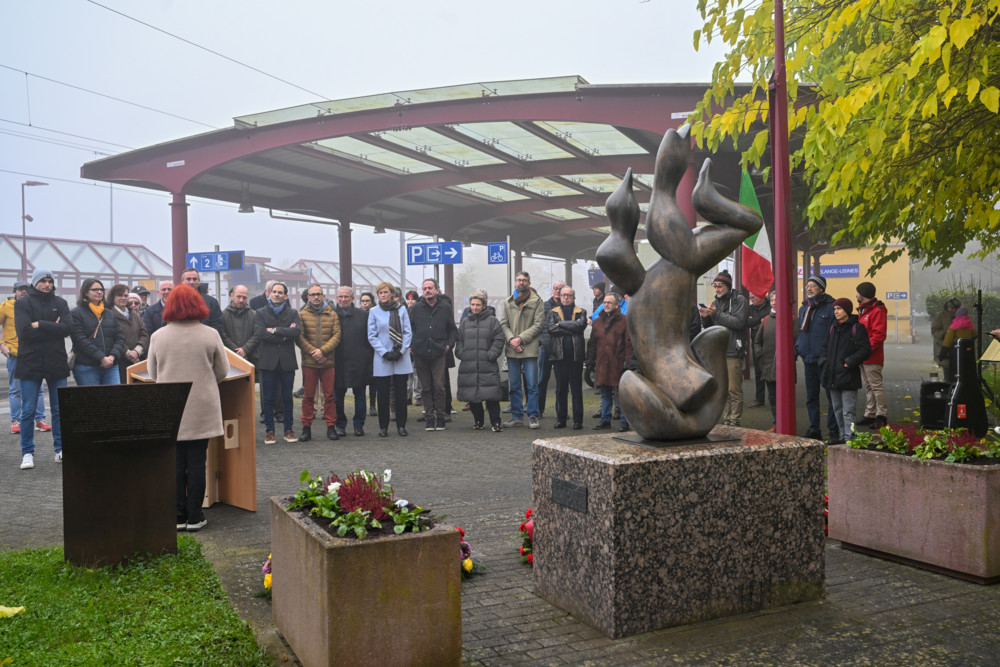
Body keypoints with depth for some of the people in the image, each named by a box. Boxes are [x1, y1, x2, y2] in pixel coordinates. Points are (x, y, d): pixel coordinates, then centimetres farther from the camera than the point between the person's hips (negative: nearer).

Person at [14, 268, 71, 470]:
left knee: (59, 409, 7)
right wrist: (52, 328, -9)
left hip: (57, 363, 2)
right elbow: (24, 331, -12)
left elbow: (66, 329, -7)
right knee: (28, 411, 1)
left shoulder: (60, 303, 8)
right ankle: (27, 453, 11)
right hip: (30, 363, -2)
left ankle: (60, 450, 16)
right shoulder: (22, 304, 2)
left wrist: (40, 325, -13)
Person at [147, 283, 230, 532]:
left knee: (175, 463, 8)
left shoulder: (158, 336, 0)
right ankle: (194, 518, 8)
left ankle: (178, 516, 12)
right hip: (201, 409, -1)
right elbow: (222, 372, 3)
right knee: (197, 462, 3)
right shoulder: (210, 335, -5)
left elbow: (153, 373, 10)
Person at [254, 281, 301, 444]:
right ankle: (269, 430, 12)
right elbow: (259, 333, -11)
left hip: (287, 361, 1)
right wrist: (284, 335, -11)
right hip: (268, 361, 0)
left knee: (287, 397, 6)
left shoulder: (292, 313, 8)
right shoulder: (261, 313, 6)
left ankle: (288, 430, 15)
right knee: (268, 398, 3)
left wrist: (275, 330, -12)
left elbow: (297, 331, -9)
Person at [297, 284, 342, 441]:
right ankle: (306, 428, 12)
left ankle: (331, 427, 11)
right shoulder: (302, 315, 5)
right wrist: (313, 351, -12)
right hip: (308, 362, -1)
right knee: (308, 396, 5)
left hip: (328, 362, 1)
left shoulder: (332, 315, 8)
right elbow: (299, 338, -2)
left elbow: (336, 335, 0)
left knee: (330, 395, 3)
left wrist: (323, 350, -13)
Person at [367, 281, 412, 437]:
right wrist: (385, 353, -9)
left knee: (401, 392, 4)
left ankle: (401, 425, 14)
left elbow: (408, 332, 3)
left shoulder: (402, 310, 5)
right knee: (382, 394, 2)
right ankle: (383, 427, 11)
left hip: (401, 359, 1)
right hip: (382, 359, 0)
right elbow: (372, 336, 1)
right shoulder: (374, 312, 3)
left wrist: (401, 351, -9)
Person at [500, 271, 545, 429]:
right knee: (514, 385, 8)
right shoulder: (507, 302, 13)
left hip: (530, 349, -3)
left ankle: (533, 416, 5)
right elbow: (503, 323, 8)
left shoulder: (537, 301, 2)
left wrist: (521, 338, -13)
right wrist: (511, 339, -10)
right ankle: (516, 416, 16)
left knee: (532, 385, -3)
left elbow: (538, 325, -5)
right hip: (512, 350, 3)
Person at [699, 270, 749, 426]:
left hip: (733, 352, -7)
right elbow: (709, 328, 20)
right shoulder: (716, 302, 17)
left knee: (734, 390, -6)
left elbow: (738, 322, -17)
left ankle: (735, 422, 1)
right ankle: (726, 420, 19)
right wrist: (705, 317, -1)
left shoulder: (739, 300, -3)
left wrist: (716, 314, -17)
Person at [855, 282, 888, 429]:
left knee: (876, 385, -6)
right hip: (863, 356, 10)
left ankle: (882, 416, -1)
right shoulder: (863, 310, 19)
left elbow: (879, 335, -20)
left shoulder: (877, 311, -13)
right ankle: (870, 415, 20)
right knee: (868, 386, 13)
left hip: (872, 357, -10)